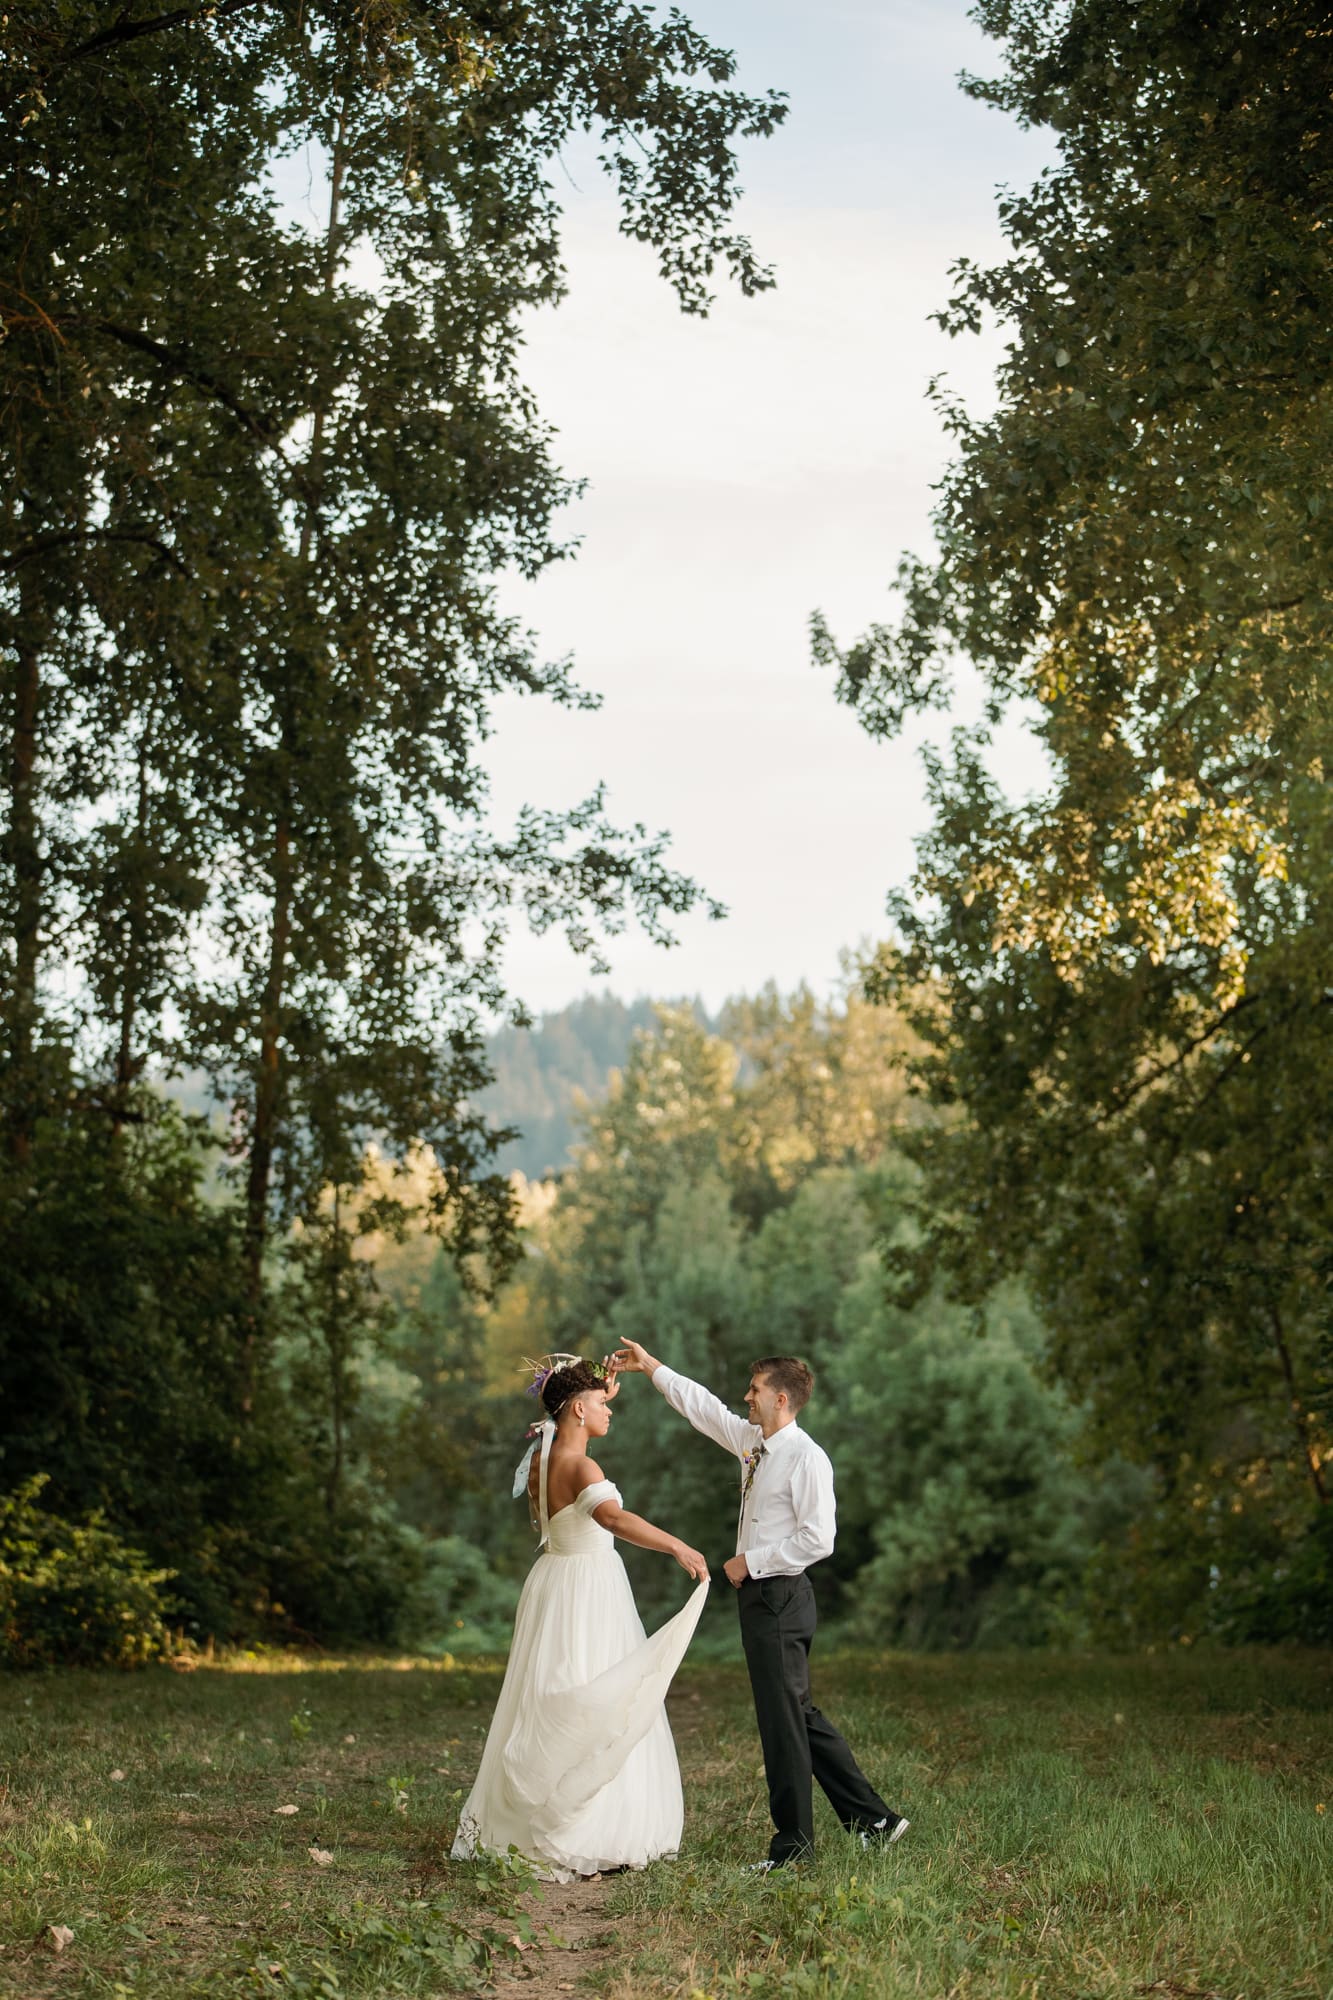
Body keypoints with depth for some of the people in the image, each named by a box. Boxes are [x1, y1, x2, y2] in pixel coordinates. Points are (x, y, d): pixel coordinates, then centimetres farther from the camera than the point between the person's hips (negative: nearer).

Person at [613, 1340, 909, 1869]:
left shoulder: (807, 1458, -16)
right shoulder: (753, 1443, 10)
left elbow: (817, 1540, -20)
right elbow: (703, 1407, 21)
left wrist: (751, 1562, -14)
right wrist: (650, 1367, 22)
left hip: (779, 1597, -9)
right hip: (760, 1595, 9)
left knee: (783, 1717, -2)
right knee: (799, 1714, 14)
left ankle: (793, 1844, 9)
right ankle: (873, 1819, 20)